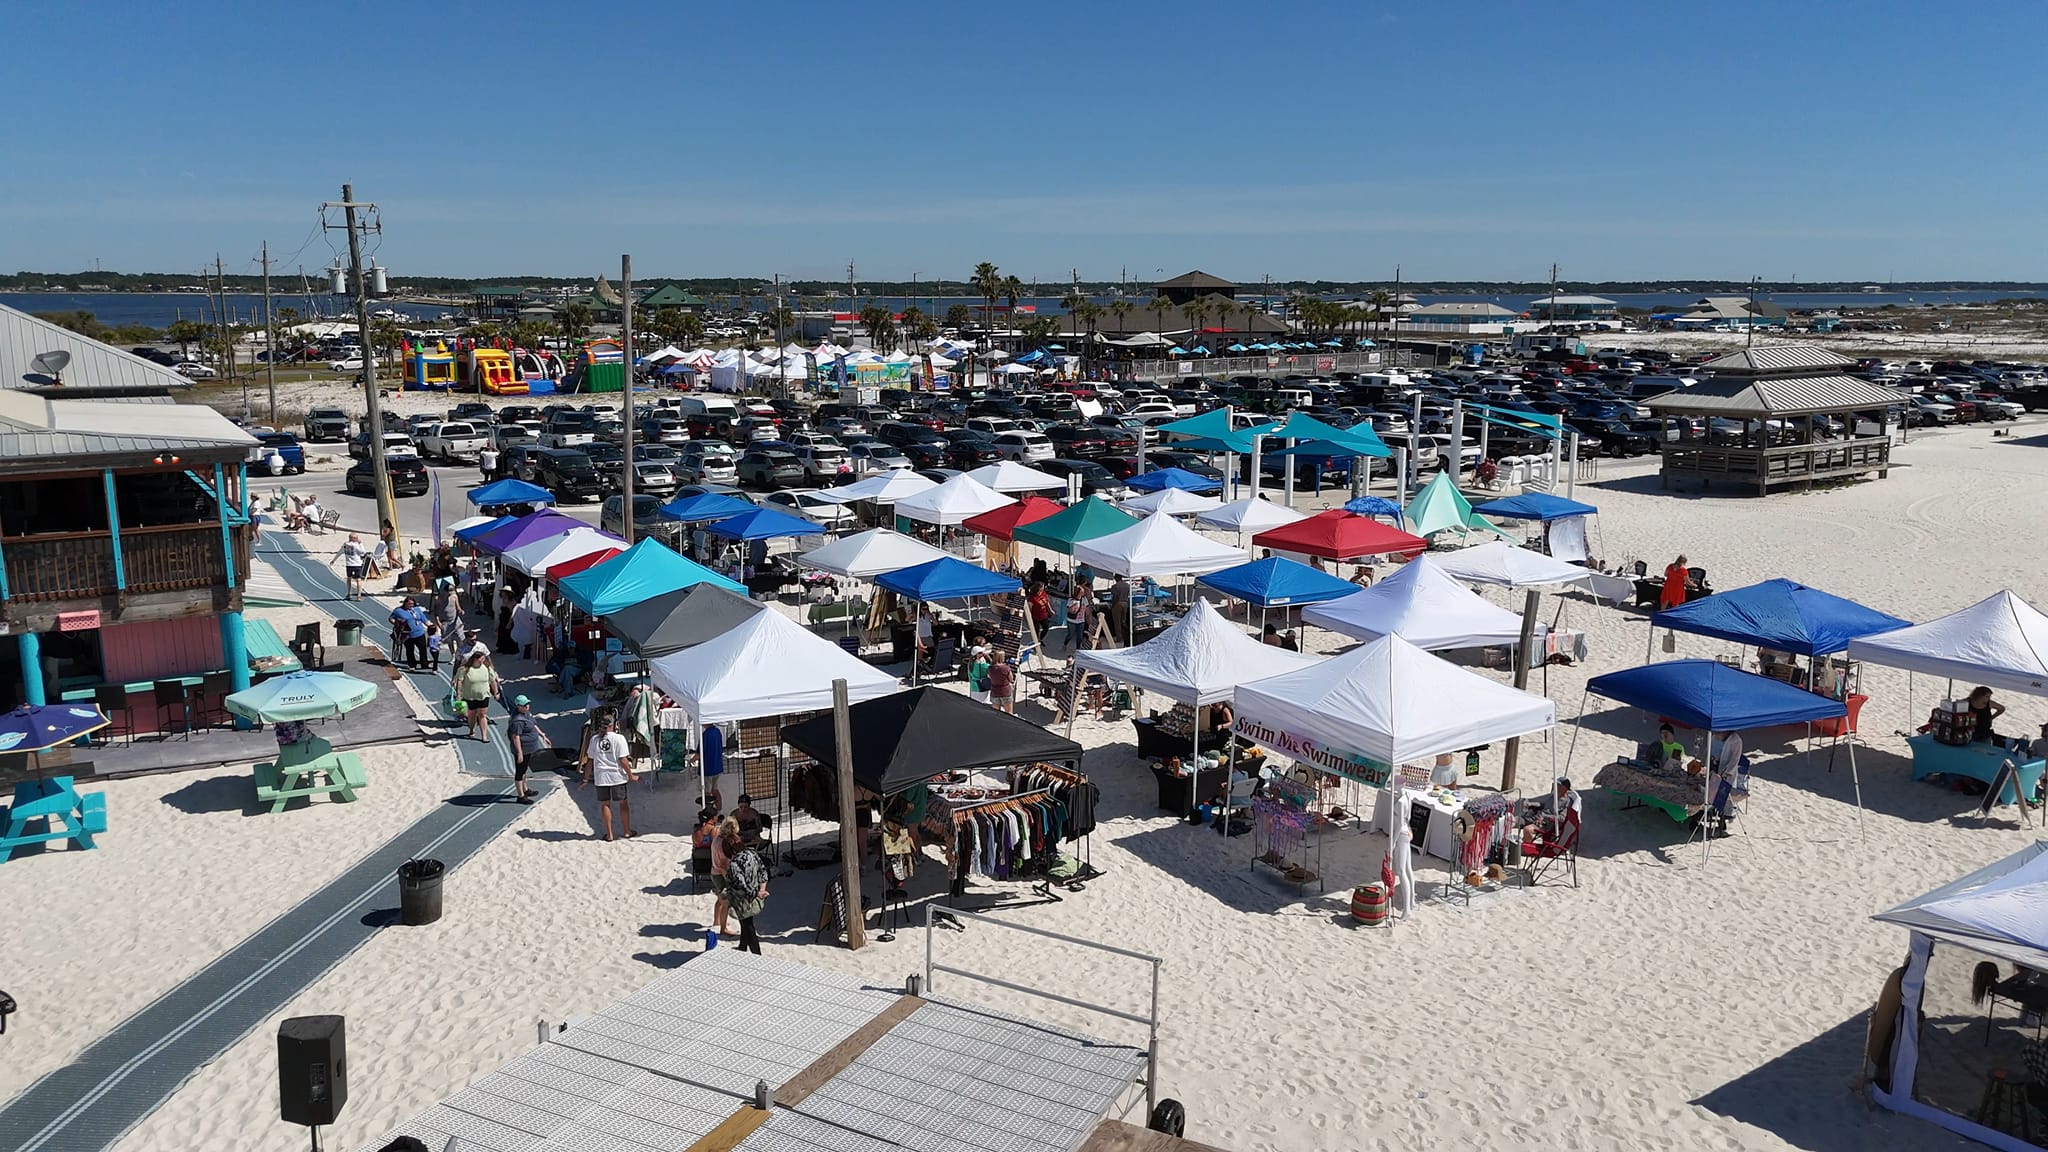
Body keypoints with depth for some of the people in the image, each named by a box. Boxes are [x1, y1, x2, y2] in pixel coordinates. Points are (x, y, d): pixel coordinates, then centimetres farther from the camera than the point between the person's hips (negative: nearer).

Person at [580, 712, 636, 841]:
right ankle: (627, 831, 19)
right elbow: (623, 760, -12)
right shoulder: (618, 738, -9)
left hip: (601, 777, 2)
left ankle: (609, 834, 11)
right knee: (623, 803, 12)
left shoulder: (594, 739, 0)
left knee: (605, 804, 10)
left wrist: (586, 778, 14)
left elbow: (589, 760, 4)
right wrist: (631, 776, -2)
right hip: (617, 776, -2)